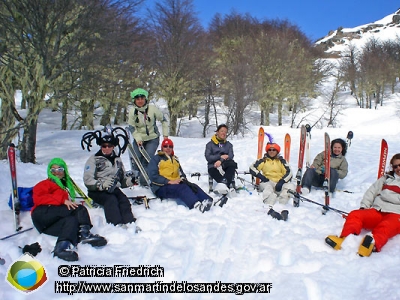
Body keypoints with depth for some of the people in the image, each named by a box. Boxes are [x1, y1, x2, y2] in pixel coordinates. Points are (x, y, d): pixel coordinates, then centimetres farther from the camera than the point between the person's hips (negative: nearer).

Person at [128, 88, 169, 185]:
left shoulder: (152, 109, -12)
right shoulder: (132, 111, -7)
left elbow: (164, 120, 0)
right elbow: (132, 127, -2)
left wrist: (165, 135, -2)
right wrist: (138, 139, -15)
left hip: (152, 139, -2)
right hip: (139, 139, 2)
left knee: (147, 160, -16)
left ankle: (144, 182, -8)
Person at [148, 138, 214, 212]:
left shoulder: (175, 159, 23)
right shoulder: (156, 159, 3)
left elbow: (181, 172, 22)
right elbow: (153, 176, -9)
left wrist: (183, 179, -2)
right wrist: (169, 182, -18)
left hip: (175, 183, 6)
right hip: (161, 187, -6)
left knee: (193, 186, -21)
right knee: (181, 188, -33)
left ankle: (206, 200, -47)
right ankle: (196, 205, -57)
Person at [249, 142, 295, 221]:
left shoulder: (281, 161, 17)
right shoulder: (263, 160, 17)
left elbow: (289, 173, 6)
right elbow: (252, 168, 6)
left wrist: (282, 182, -12)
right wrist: (261, 176, -9)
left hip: (280, 183, 2)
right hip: (267, 182, -1)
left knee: (291, 186, -29)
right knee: (267, 187, -37)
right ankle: (269, 208, -63)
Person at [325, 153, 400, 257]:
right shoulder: (386, 178, 29)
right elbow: (372, 191, 20)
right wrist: (363, 207, 5)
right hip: (377, 211, 3)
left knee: (387, 226, -39)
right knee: (355, 214, -26)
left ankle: (373, 244, -68)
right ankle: (344, 239, -51)